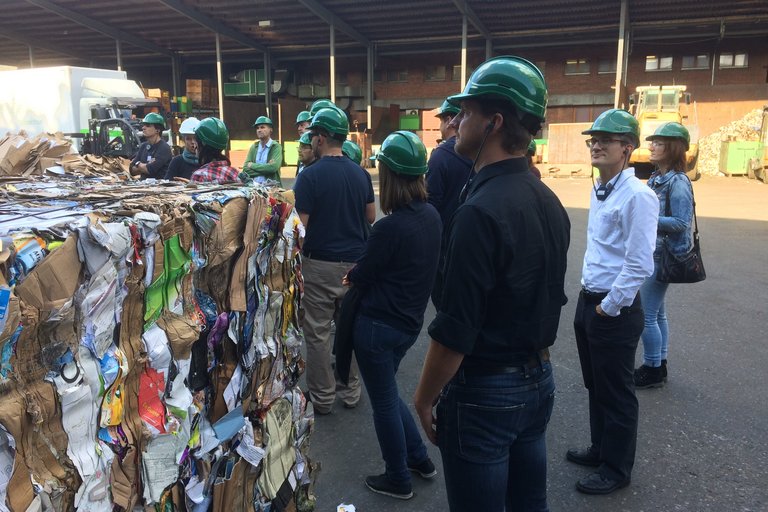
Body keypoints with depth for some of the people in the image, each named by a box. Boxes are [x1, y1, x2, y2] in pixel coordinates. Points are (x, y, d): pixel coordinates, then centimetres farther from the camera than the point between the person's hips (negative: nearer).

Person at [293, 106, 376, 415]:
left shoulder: (310, 176, -14)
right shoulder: (361, 174, 2)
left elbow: (299, 226, -16)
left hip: (320, 264, -5)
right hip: (355, 262, 5)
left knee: (318, 333, 7)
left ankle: (322, 397, 17)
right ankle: (350, 390, 26)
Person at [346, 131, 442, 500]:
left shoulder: (391, 226, -24)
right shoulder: (431, 215, -1)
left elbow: (360, 277, -12)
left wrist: (352, 275, 9)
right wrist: (366, 271, 6)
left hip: (379, 326, -7)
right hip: (409, 321, 8)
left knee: (384, 401, 11)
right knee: (387, 392, 27)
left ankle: (398, 479, 29)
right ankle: (419, 458, 37)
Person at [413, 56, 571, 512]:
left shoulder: (481, 211, -24)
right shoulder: (550, 202, 3)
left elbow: (455, 330, -23)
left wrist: (424, 399, -9)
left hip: (485, 392, -8)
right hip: (539, 381, 8)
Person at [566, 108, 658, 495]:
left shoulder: (637, 196, -19)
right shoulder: (599, 191, 8)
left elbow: (639, 265, -23)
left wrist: (608, 308, -15)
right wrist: (590, 301, 14)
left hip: (614, 311, -8)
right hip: (589, 301, 8)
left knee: (616, 393, 8)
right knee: (595, 385, 22)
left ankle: (616, 469, 27)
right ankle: (600, 449, 41)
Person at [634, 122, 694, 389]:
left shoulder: (678, 183, -16)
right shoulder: (656, 178, 9)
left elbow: (680, 223, -20)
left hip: (663, 256, -9)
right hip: (651, 254, 9)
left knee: (647, 315, -2)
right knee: (657, 312, 16)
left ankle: (653, 371, 12)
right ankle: (659, 365, 29)